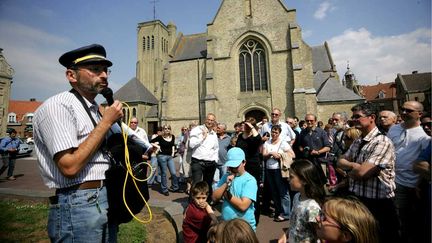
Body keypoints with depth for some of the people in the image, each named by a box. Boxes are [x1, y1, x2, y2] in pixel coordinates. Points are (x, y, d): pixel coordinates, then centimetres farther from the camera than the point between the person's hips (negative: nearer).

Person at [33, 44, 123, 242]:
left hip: (106, 202, 9)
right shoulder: (57, 106, -14)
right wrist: (106, 122, -18)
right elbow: (70, 167, -24)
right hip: (79, 206, -8)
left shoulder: (95, 110, 12)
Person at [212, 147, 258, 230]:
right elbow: (214, 198, -4)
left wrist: (226, 194, -11)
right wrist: (226, 183, -16)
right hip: (225, 224, 4)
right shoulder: (225, 177, 2)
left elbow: (243, 205, -24)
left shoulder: (250, 180, -15)